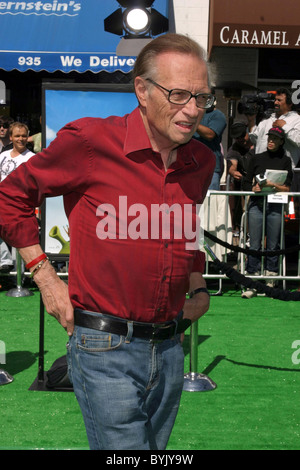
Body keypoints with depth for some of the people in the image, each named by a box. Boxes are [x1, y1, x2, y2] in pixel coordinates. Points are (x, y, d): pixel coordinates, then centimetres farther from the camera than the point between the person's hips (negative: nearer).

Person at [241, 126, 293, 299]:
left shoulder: (285, 160, 9)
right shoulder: (257, 158, 14)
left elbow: (287, 188, 2)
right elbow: (246, 183, 13)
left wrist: (272, 185, -13)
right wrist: (254, 188, -7)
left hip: (275, 207, -1)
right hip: (256, 204, 1)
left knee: (273, 246, 0)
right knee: (254, 245, -2)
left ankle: (270, 282, 7)